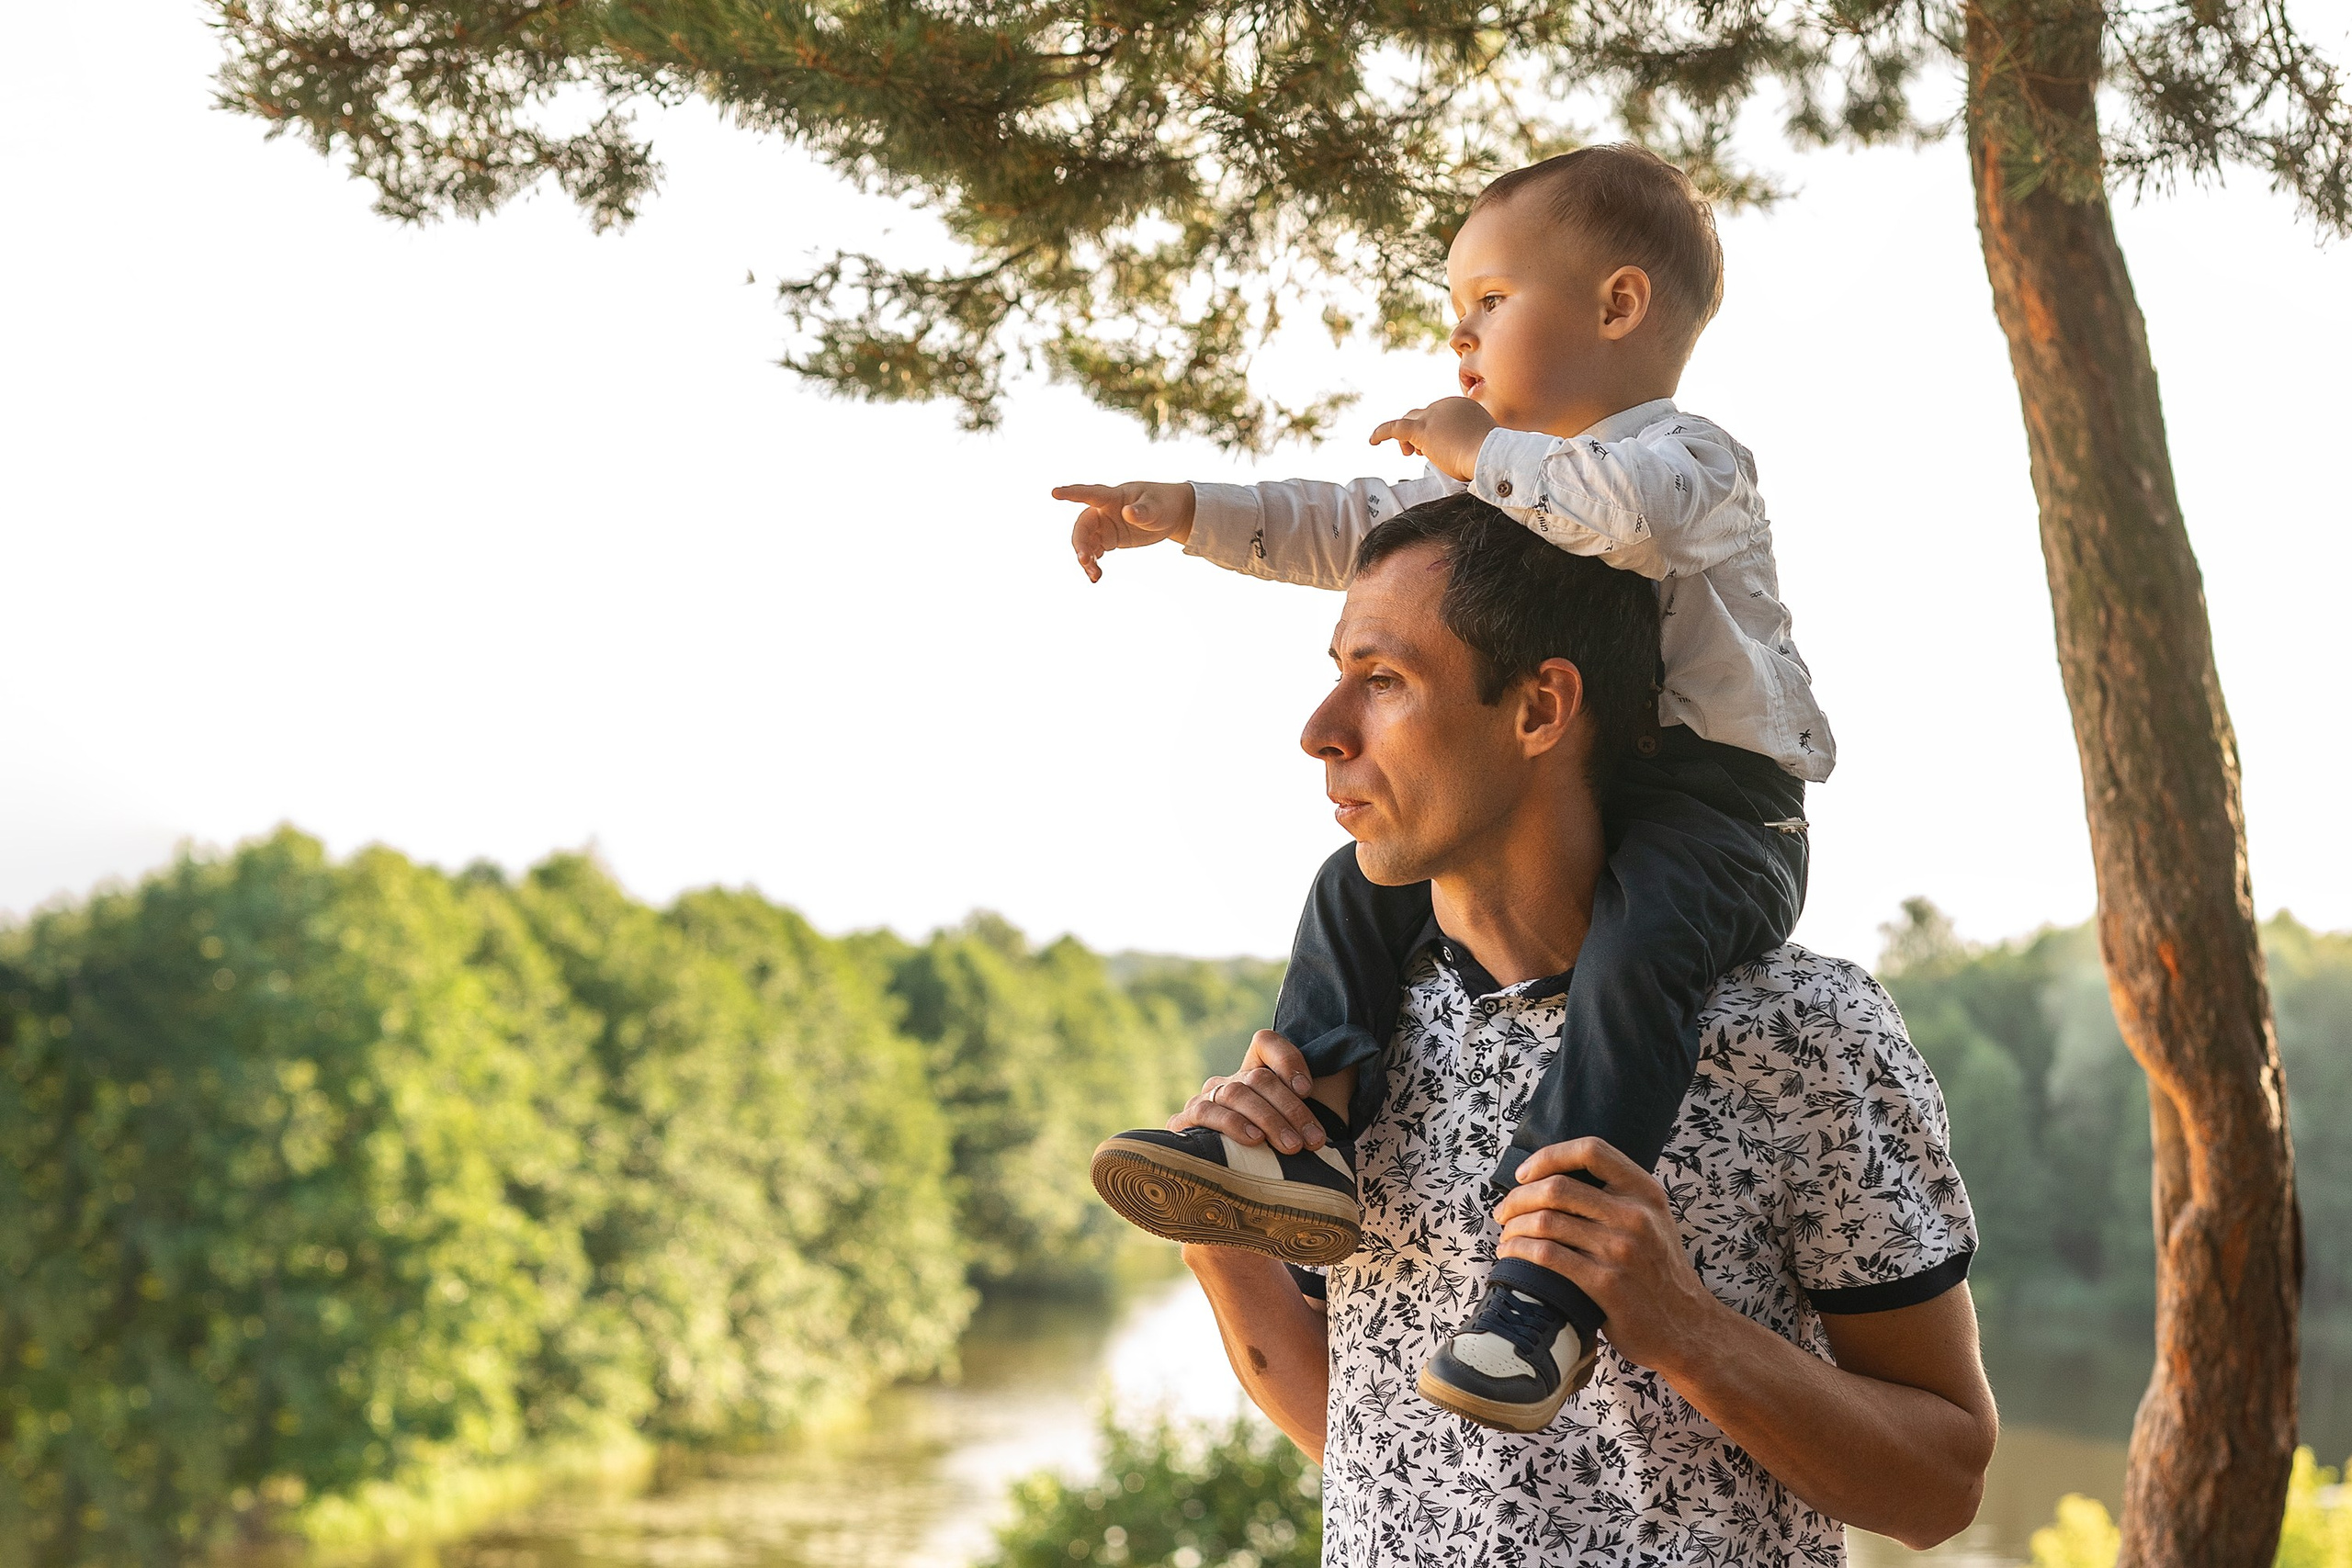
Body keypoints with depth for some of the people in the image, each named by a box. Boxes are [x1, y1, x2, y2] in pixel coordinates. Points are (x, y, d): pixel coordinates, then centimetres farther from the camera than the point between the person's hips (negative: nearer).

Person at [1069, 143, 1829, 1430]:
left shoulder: (1686, 456, -8)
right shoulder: (1503, 484, 21)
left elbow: (1635, 508, -33)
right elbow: (1350, 527, 21)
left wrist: (1488, 453, -20)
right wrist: (1186, 512, 12)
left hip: (1711, 801, -9)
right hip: (1549, 806, 9)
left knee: (1632, 956, -35)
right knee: (1362, 886, 1)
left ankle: (1550, 1280, -39)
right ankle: (1306, 1144, -10)